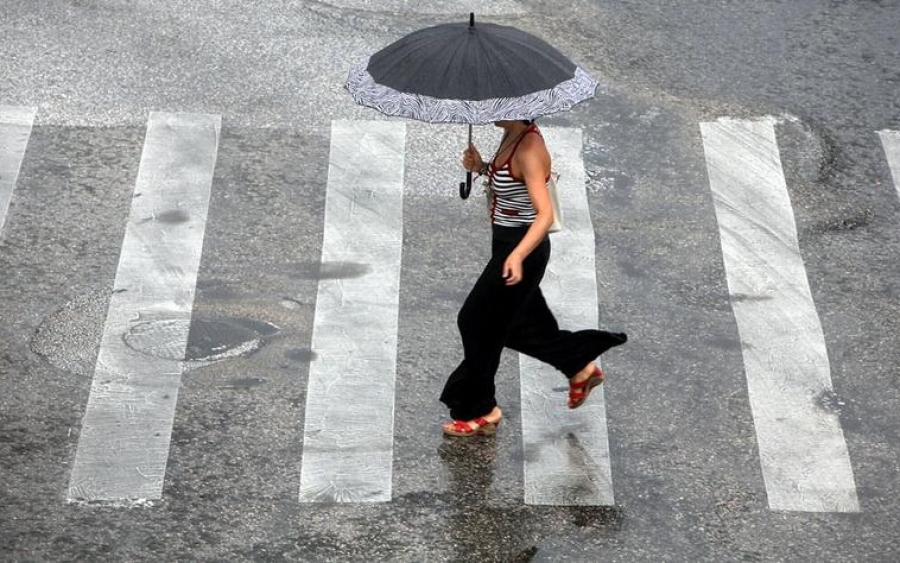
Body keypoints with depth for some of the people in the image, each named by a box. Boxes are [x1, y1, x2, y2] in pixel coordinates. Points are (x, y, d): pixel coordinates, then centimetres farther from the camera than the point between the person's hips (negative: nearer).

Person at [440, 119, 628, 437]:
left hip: (522, 247, -9)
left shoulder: (529, 150, -26)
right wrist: (482, 168, 1)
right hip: (507, 244, 9)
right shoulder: (511, 136, 1)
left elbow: (545, 214, -33)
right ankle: (580, 368, 39)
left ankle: (480, 411, 16)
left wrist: (517, 255, -46)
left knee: (478, 322, 2)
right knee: (519, 325, 22)